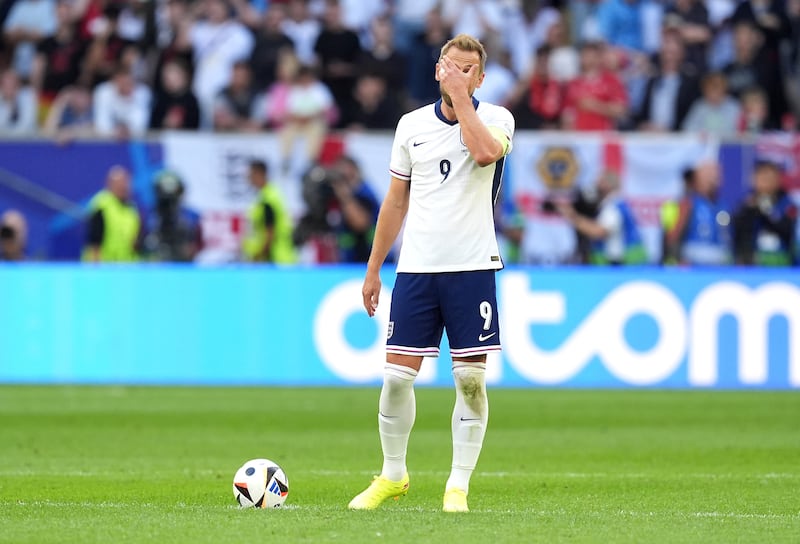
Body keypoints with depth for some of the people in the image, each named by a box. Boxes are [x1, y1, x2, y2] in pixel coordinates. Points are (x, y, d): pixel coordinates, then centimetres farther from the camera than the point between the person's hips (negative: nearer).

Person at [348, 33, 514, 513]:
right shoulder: (412, 124, 9)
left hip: (472, 267, -2)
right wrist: (374, 269, 15)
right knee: (397, 375, -1)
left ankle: (459, 486, 7)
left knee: (471, 379, -1)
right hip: (416, 269, 3)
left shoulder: (496, 117, -1)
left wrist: (461, 96, -17)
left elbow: (485, 152, -26)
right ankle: (393, 476, 16)